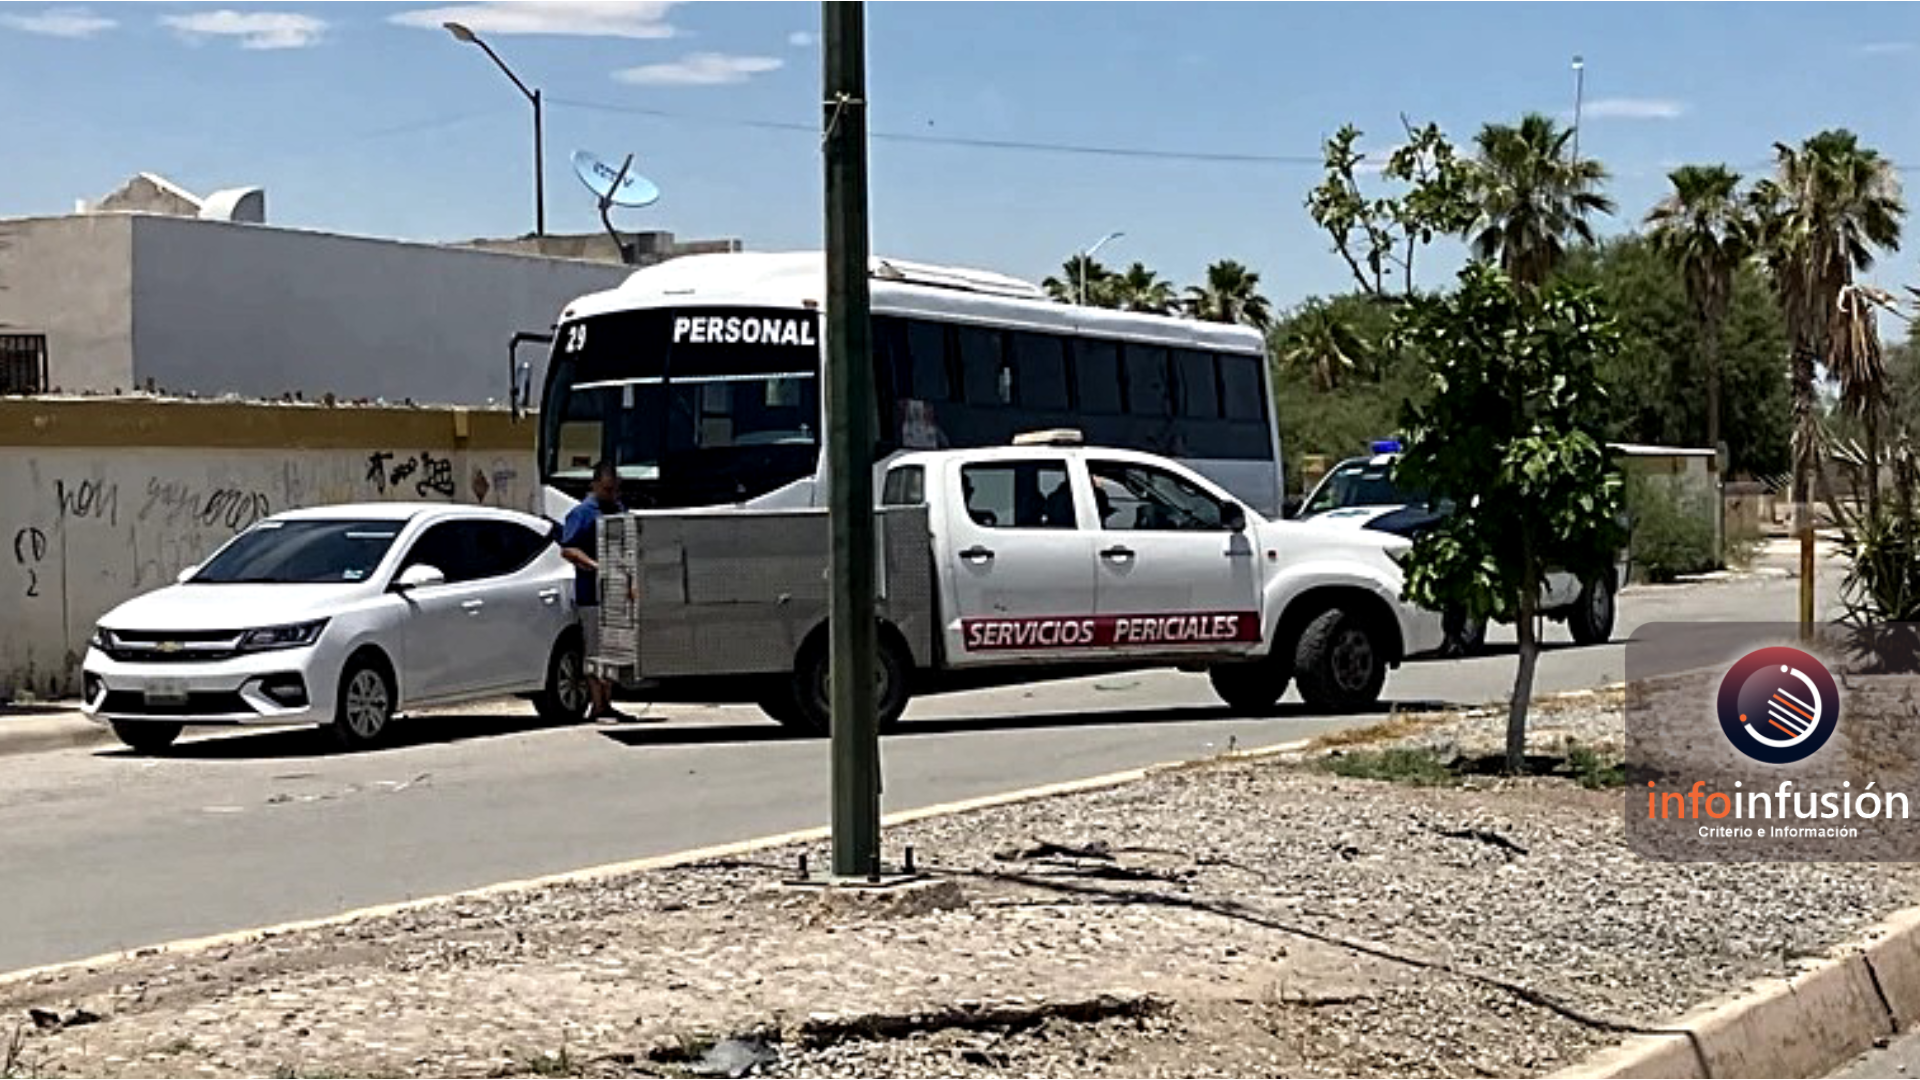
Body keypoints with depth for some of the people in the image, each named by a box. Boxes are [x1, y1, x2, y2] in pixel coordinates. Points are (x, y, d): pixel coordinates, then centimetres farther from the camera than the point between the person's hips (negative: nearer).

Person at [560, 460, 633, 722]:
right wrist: (594, 566, -24)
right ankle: (598, 707, -1)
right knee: (595, 651, -3)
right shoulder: (581, 513, -6)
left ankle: (607, 703, 18)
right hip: (592, 592, -7)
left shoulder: (620, 511, 17)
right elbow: (567, 549, -13)